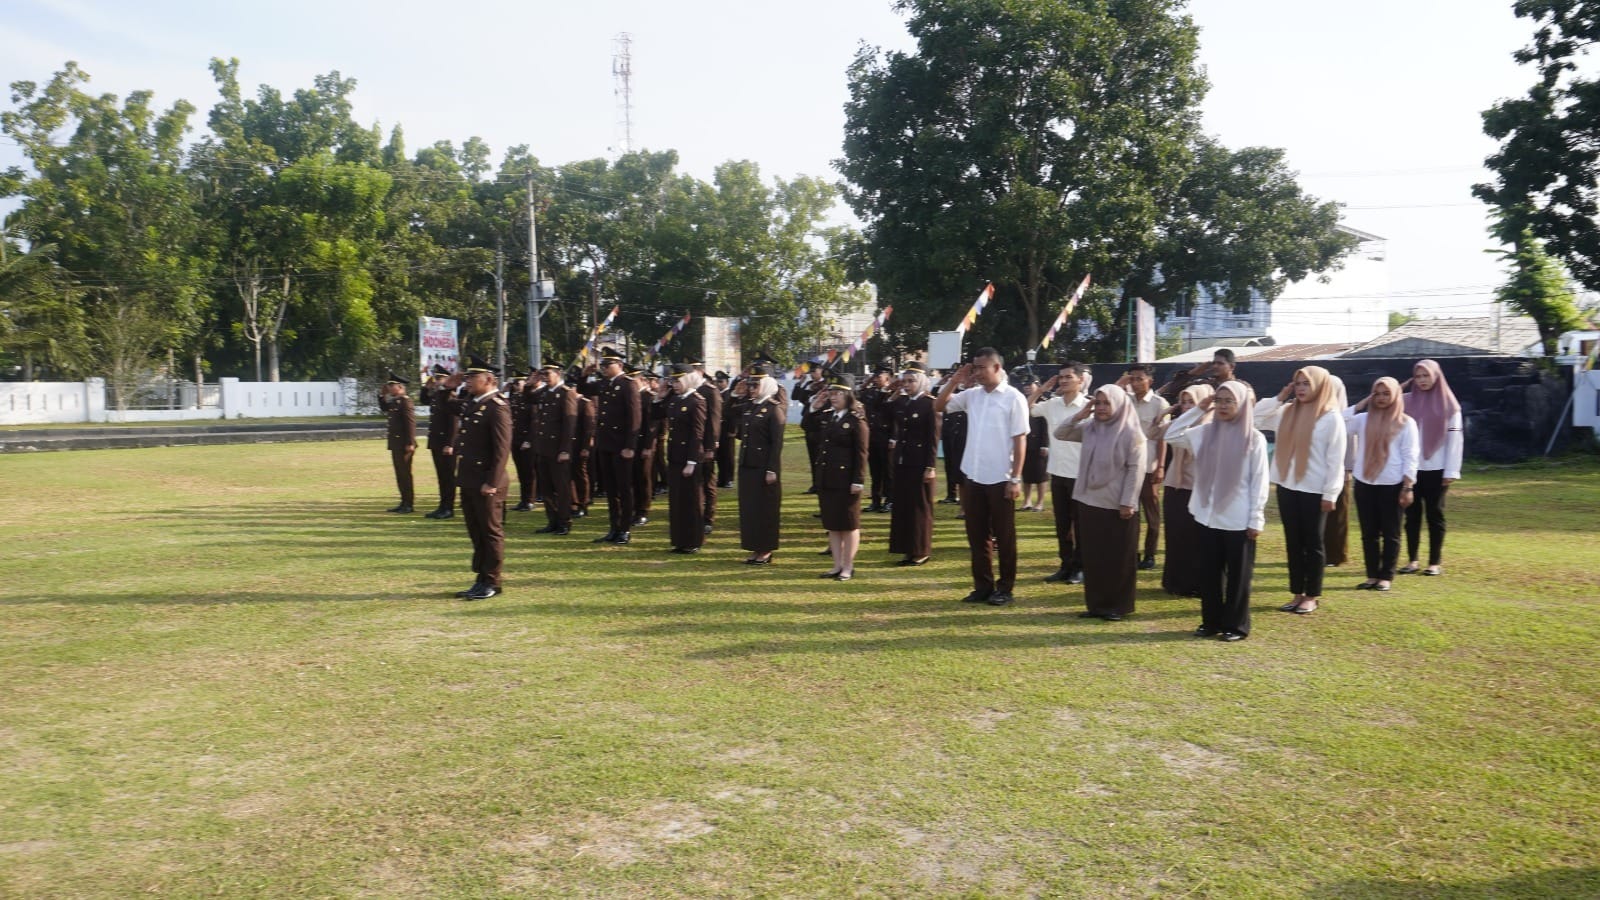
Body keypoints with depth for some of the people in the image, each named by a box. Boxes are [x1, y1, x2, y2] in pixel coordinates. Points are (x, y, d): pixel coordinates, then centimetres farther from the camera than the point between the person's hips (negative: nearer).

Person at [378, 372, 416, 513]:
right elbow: (384, 409, 34)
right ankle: (404, 503, 19)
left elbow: (411, 423, -20)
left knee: (405, 473, -4)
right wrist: (382, 395, 18)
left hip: (404, 444, -9)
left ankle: (410, 504, 1)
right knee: (400, 474, 12)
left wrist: (410, 444, -24)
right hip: (396, 444, 9)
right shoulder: (394, 401, 13)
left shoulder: (405, 401, -14)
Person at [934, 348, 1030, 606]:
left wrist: (1015, 479, -14)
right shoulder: (972, 394, 7)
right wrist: (955, 380, 0)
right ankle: (983, 586, 20)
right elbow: (938, 406, 12)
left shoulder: (1013, 398, -8)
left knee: (1003, 537, 5)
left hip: (1000, 478, -5)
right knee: (977, 535, 11)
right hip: (974, 476, 6)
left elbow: (1020, 440, -9)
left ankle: (1005, 588, 15)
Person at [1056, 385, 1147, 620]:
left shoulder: (1132, 434, -10)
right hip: (1089, 502, 6)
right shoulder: (1089, 428, 8)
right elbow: (1060, 434, 13)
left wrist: (1128, 502, -16)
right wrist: (1078, 416, -2)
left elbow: (1136, 469, -12)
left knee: (1118, 559, 3)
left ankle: (1118, 606, 13)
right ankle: (1096, 604, 18)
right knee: (1092, 557, 10)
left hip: (1117, 506, -6)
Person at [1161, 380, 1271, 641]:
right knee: (1209, 572, 11)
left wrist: (1256, 519, -9)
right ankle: (1211, 621, 22)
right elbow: (1171, 436, 3)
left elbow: (1260, 481, -6)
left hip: (1239, 520, -4)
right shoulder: (1205, 432, 4)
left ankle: (1235, 625, 16)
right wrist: (1198, 409, -1)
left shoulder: (1254, 439, -7)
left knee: (1237, 574, 6)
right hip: (1208, 516, 4)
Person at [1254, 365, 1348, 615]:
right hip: (1287, 486, 5)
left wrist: (1330, 493, -13)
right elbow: (1255, 418, 9)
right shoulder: (1287, 412, 7)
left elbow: (1336, 459, -10)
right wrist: (1279, 398, 1)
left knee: (1312, 543, 6)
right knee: (1293, 542, 11)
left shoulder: (1331, 417, -8)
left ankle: (1312, 596, 16)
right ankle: (1297, 593, 19)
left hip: (1315, 490, -5)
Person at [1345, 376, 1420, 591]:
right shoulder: (1363, 419, 7)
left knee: (1390, 533, 5)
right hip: (1364, 484, 3)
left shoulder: (1406, 423, 0)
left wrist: (1408, 487, -10)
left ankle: (1386, 577, 12)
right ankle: (1372, 575, 17)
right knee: (1369, 533, 8)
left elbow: (1410, 457, -3)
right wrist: (1359, 405, -1)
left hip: (1392, 485, -3)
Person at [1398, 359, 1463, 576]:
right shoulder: (1406, 401, 5)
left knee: (1435, 515, 4)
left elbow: (1455, 439, -3)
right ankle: (1412, 560, 14)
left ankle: (1435, 562, 11)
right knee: (1412, 514, 6)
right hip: (1411, 468, 2)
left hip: (1436, 470, -2)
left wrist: (1451, 471, -7)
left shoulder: (1448, 404, 0)